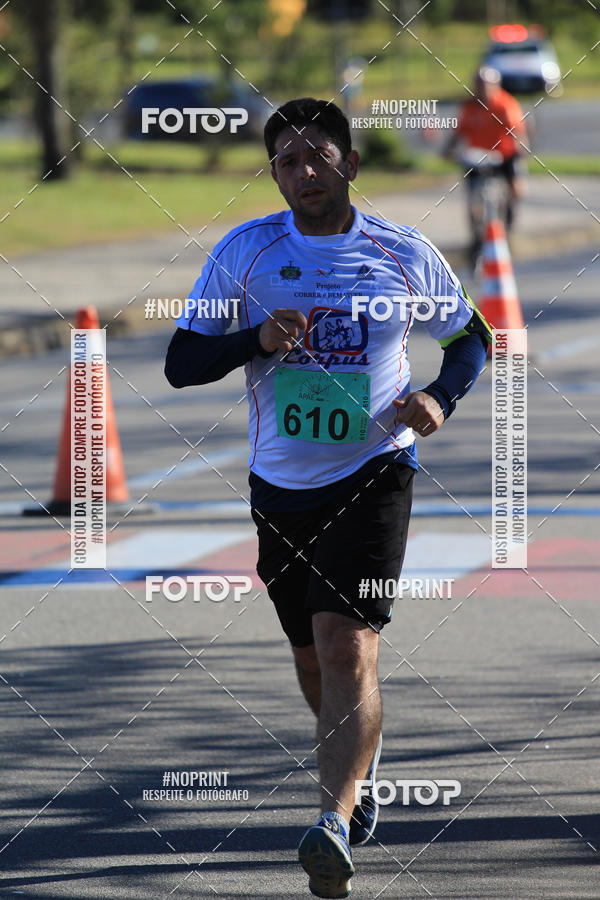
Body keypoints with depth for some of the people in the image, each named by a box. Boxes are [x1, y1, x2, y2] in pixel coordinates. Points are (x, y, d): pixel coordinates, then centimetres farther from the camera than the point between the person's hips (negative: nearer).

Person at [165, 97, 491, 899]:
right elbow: (180, 365, -2)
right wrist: (256, 340, -20)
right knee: (313, 659, 16)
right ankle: (359, 762, 47)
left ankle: (337, 823, -29)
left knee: (347, 647, -21)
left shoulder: (405, 254, -2)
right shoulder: (244, 252, -2)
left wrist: (441, 399, -7)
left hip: (372, 473, -3)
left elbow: (471, 336, 14)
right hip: (280, 484, 3)